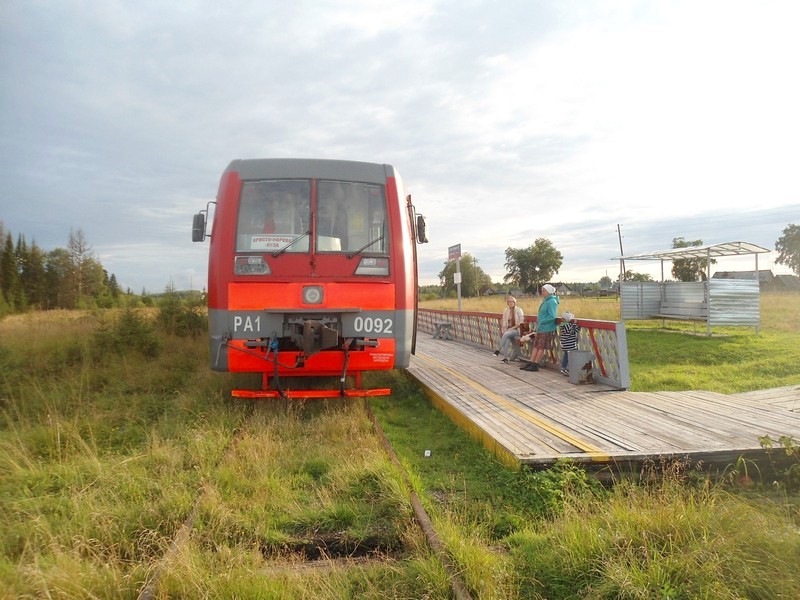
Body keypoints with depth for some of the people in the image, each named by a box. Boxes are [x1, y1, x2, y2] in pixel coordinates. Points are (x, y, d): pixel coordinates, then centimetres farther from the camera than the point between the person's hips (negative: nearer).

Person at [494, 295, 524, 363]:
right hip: (508, 330, 3)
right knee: (507, 339, -31)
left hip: (516, 330, -3)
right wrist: (503, 331, -5)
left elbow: (521, 322, -7)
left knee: (506, 334, -35)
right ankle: (505, 358, -35)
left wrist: (512, 328, -15)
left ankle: (499, 350, -27)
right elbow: (504, 323, 11)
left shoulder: (518, 310, -2)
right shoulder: (506, 311, 10)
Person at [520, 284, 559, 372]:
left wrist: (541, 322, -16)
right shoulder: (546, 300, 15)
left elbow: (552, 316, -21)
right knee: (536, 346, 9)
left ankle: (535, 365, 3)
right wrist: (538, 319, 9)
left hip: (547, 329, -9)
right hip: (541, 328, 9)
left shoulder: (552, 301, -15)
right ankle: (531, 363, 12)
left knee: (541, 347, -2)